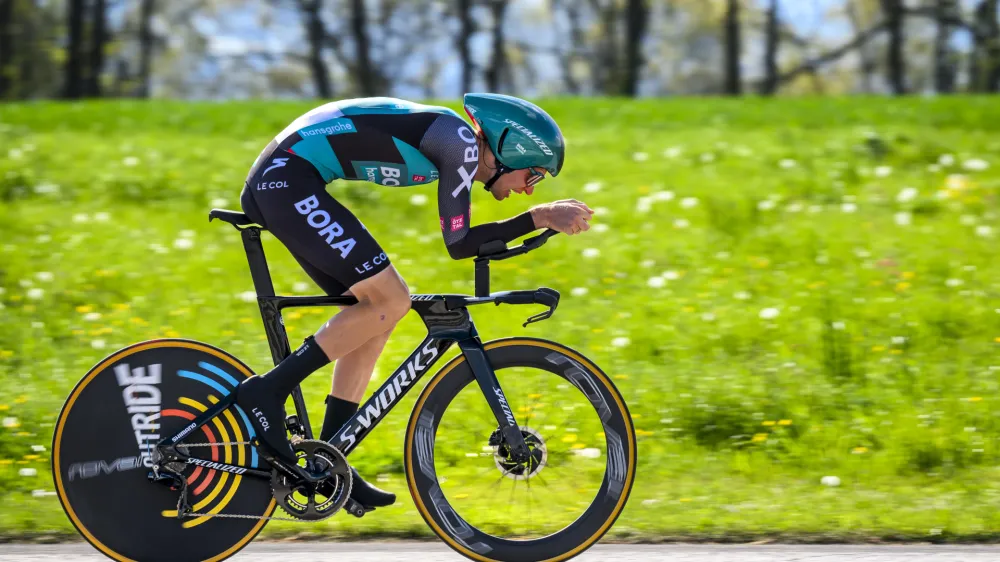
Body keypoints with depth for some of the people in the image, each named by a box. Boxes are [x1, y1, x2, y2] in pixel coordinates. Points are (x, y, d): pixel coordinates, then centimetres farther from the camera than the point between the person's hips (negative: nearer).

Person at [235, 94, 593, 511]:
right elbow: (458, 243, -12)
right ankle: (268, 391, -10)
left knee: (377, 309, 10)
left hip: (273, 185, 10)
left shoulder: (448, 143, 18)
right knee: (390, 302, -12)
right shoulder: (459, 138, -10)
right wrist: (540, 217, -8)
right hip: (288, 182, -10)